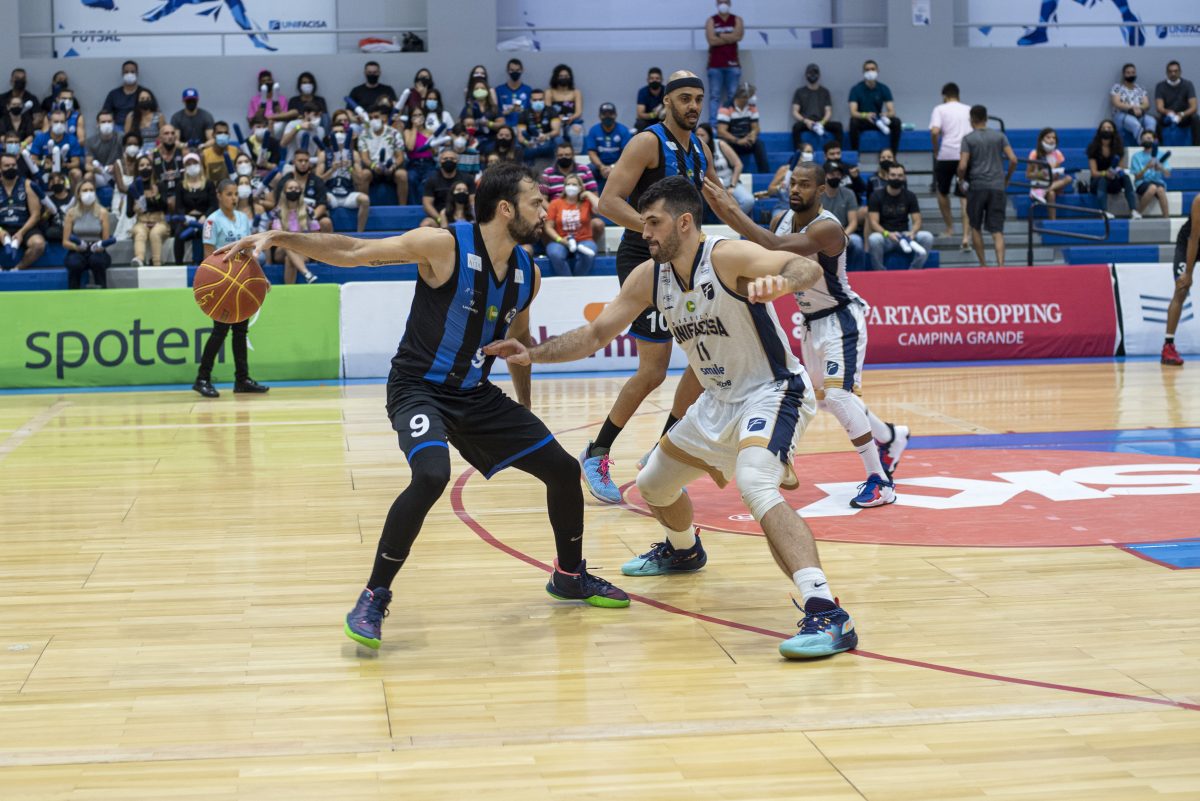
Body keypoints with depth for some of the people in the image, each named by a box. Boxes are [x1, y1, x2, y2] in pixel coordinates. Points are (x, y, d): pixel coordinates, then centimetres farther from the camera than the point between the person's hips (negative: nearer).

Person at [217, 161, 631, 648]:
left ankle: (570, 577, 31)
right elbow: (353, 252, -17)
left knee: (564, 470, 6)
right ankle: (373, 599, -17)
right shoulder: (444, 246, -18)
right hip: (419, 387, -7)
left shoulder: (528, 274, 1)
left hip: (476, 394, 7)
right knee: (431, 476, -33)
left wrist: (524, 411, 24)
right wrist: (277, 238, -27)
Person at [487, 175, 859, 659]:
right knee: (654, 484, 23)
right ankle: (682, 551, 58)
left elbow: (809, 268, -38)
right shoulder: (648, 277, -2)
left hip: (774, 392, -9)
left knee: (754, 486, -36)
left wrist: (780, 281, -61)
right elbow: (595, 335, 5)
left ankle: (827, 614, -42)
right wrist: (532, 355, -8)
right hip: (720, 400, 9)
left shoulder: (728, 257, -24)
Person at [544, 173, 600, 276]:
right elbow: (549, 227, 3)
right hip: (560, 241, 0)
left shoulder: (586, 202, 6)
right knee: (555, 254, -35)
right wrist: (560, 240, -13)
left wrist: (589, 194, -2)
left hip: (584, 240, 0)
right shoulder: (555, 203, 5)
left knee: (588, 255, -34)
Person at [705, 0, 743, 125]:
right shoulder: (711, 21, 4)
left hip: (733, 64, 1)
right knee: (715, 95, -5)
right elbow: (712, 40, -10)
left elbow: (738, 36, -8)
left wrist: (721, 36, -7)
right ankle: (713, 124, -9)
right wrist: (730, 38, -5)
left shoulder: (737, 20, 10)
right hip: (715, 65, -1)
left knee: (733, 96, -1)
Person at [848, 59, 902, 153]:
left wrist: (886, 114, -34)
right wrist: (865, 115, -41)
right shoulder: (856, 89, -8)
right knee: (853, 122, -36)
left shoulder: (883, 88, -1)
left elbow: (892, 111, -9)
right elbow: (853, 112, -19)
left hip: (879, 120, 2)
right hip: (862, 121, -2)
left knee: (896, 121, -25)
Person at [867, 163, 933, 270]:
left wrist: (912, 232, -24)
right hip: (884, 236, -3)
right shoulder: (877, 196, -1)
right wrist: (887, 234, -31)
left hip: (904, 235, 3)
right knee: (874, 239, -38)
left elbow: (917, 221, 2)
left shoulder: (910, 196, 7)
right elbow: (874, 223, -11)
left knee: (927, 237, -25)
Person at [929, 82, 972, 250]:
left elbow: (934, 131, -12)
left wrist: (936, 150, 0)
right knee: (965, 197, 1)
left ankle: (949, 229, 26)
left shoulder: (940, 109, 4)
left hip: (946, 156, -2)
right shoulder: (969, 110, 15)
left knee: (942, 192, 20)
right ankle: (966, 235, -11)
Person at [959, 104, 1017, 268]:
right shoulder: (999, 136, 7)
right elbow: (1013, 160, 1)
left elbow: (962, 166, -9)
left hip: (977, 187, -2)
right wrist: (1007, 178, 16)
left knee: (975, 227, 15)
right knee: (997, 230, 0)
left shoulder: (968, 139, -1)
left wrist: (961, 180, 10)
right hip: (997, 187, 2)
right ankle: (1000, 264, -18)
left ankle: (983, 264, 15)